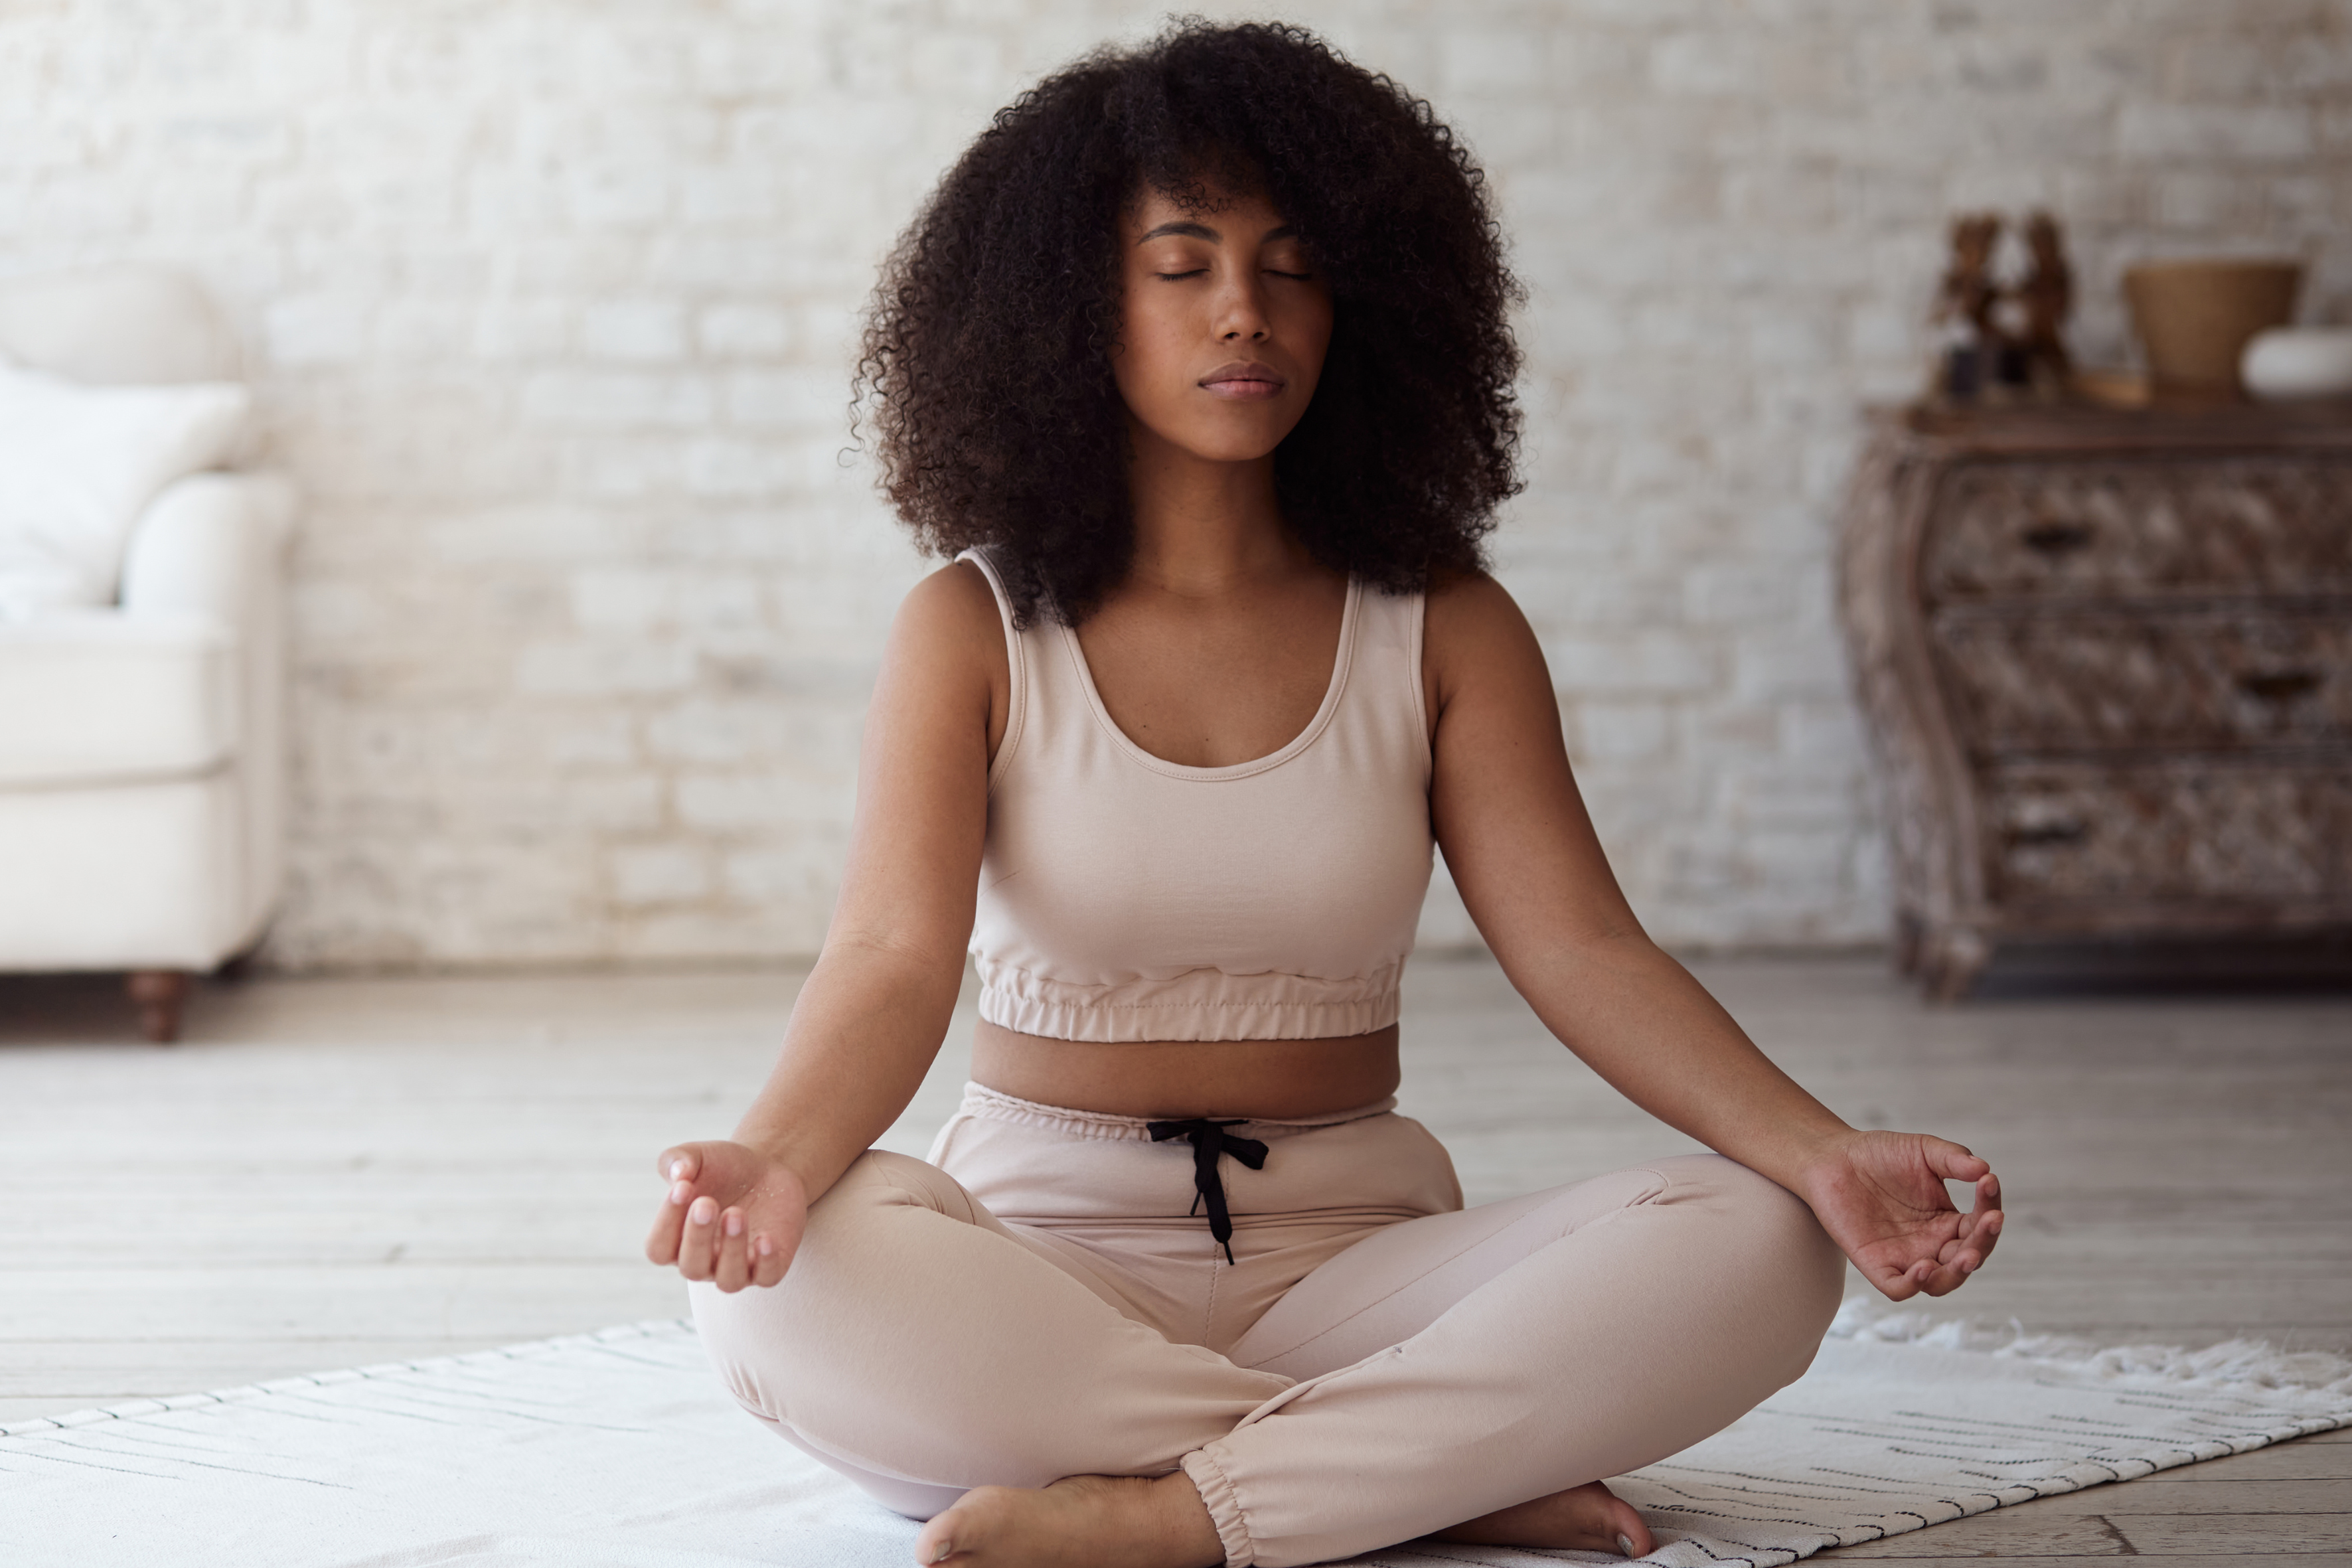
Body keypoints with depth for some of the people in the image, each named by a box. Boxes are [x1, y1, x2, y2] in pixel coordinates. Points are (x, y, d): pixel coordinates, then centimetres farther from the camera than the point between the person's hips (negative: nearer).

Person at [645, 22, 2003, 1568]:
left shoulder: (1440, 625, 5)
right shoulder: (974, 630, 1)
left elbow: (1583, 949, -5)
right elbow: (895, 957, -13)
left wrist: (1823, 1154, -24)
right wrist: (775, 1155, -37)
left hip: (1352, 1253, 1)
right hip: (1045, 1250, -1)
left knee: (1752, 1248, -25)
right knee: (789, 1280, -35)